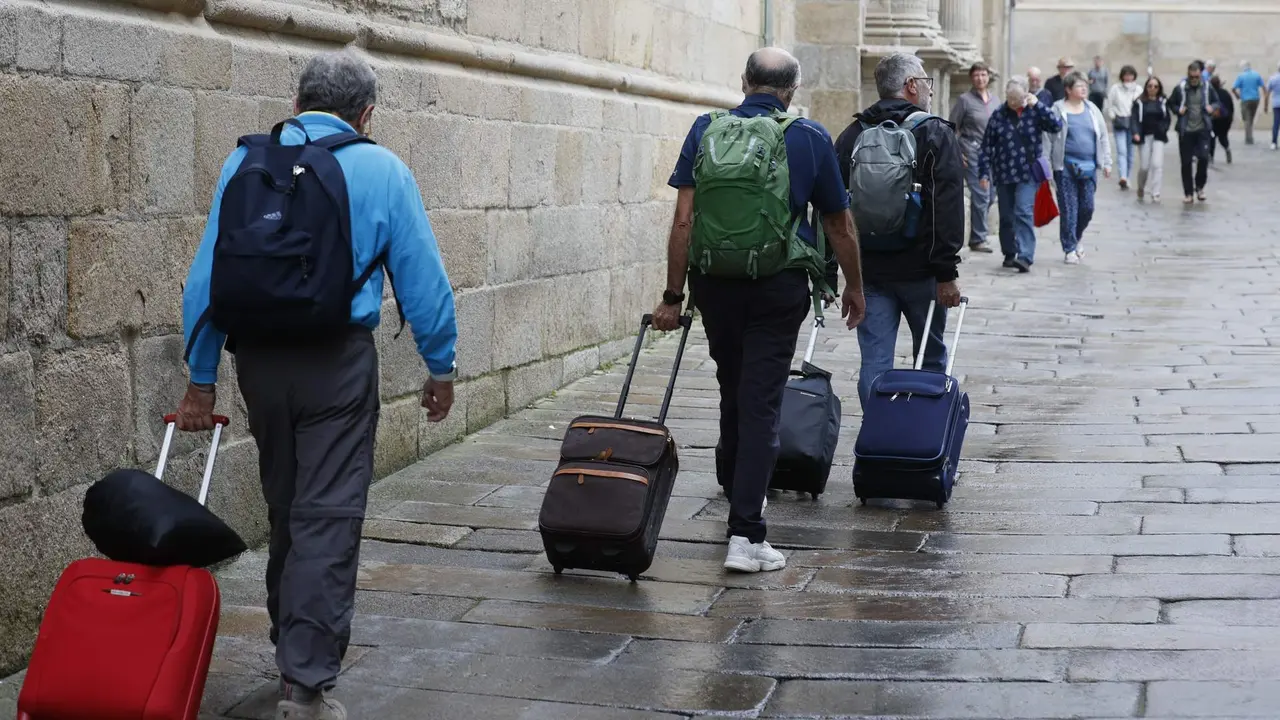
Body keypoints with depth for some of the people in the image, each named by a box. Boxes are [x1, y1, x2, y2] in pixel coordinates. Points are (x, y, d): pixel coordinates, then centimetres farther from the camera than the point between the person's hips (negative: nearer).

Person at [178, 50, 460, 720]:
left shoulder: (244, 163, 4)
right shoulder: (382, 170, -3)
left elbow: (205, 277, 4)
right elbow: (423, 279, -2)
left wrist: (201, 380, 10)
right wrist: (440, 367, 9)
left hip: (258, 359, 4)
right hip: (338, 362, -4)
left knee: (285, 511, 19)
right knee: (328, 517, -2)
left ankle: (294, 646, 32)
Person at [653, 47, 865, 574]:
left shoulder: (706, 130, 1)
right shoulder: (811, 139, 0)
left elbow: (684, 221, -5)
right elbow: (839, 226, 7)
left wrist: (673, 295, -1)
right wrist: (854, 287, 21)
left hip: (715, 281, 2)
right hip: (779, 287, -2)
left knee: (733, 391, 22)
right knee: (761, 403, -4)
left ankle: (737, 492, 40)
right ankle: (745, 535, -10)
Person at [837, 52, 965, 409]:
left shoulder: (852, 136, 5)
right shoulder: (936, 134, -6)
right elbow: (947, 209, -14)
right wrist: (946, 272, -13)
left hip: (868, 269, 3)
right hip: (919, 270, -3)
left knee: (874, 361, 3)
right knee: (931, 359, 13)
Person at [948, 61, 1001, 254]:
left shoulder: (996, 101, 14)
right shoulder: (964, 100, -1)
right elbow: (952, 128, -2)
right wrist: (956, 152, -9)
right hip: (972, 152, -6)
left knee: (989, 196, 7)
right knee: (981, 195, -11)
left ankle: (976, 236, 20)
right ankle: (978, 239, -4)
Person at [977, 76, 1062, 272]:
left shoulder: (1034, 112, 1)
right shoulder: (999, 115, 3)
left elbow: (1056, 126, -14)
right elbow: (987, 145, 5)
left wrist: (1037, 105, -17)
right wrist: (984, 171, 0)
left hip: (1028, 173, -3)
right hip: (1003, 174, 3)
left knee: (1024, 213, -15)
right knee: (1006, 217, 10)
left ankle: (1025, 257, -20)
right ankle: (1009, 254, 26)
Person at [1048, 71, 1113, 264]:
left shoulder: (1092, 109, 10)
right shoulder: (1058, 109, -1)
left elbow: (1104, 137, 13)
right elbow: (1052, 136, -2)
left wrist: (1106, 162, 8)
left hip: (1089, 166, 3)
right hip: (1066, 166, -3)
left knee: (1087, 207, 3)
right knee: (1069, 209, -2)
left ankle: (1076, 239, 28)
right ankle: (1069, 249, 7)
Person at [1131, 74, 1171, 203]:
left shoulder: (1163, 101, 5)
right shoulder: (1139, 102, 1)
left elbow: (1168, 118, 7)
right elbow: (1135, 119, -5)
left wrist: (1163, 129, -9)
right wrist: (1136, 133, -20)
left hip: (1158, 136, 0)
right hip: (1144, 137, 0)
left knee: (1157, 164, -13)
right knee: (1144, 166, 4)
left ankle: (1155, 194, -13)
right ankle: (1140, 190, 30)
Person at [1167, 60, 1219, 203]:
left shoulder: (1207, 88, -1)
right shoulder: (1180, 88, -6)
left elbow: (1216, 101, 13)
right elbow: (1171, 103, 7)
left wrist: (1212, 107, -8)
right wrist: (1178, 110, -13)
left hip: (1203, 130, 0)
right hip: (1186, 131, 0)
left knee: (1203, 158, -11)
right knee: (1186, 162, 4)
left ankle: (1200, 187, 13)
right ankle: (1188, 193, 14)